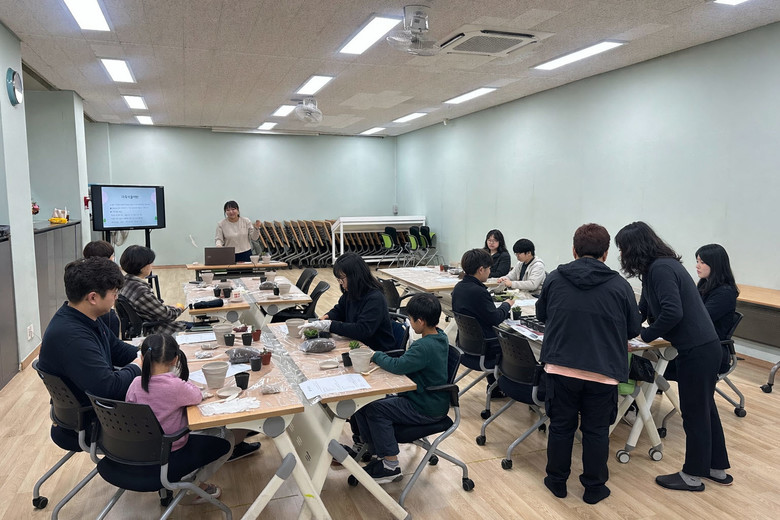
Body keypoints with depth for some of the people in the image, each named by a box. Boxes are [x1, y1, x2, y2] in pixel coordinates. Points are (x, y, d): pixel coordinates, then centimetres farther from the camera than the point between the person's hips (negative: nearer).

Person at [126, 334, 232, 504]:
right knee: (226, 439, 10)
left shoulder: (136, 383, -11)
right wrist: (176, 376, -3)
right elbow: (198, 397, -9)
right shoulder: (175, 386, -28)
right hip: (171, 456, -6)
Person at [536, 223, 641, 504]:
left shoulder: (555, 279, 0)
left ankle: (557, 481, 30)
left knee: (561, 426, 16)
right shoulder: (620, 286, -4)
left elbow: (541, 315, 15)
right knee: (596, 431, 15)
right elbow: (633, 329, 7)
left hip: (561, 368, 1)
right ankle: (594, 487, 29)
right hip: (603, 372, -1)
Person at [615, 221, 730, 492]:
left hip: (697, 350, -10)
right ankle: (718, 468, 35)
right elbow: (642, 310, 18)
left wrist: (646, 335, -13)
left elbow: (672, 312, -27)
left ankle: (693, 475, 20)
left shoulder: (661, 269, -18)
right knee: (705, 408, 20)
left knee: (694, 412, 4)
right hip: (703, 346, 10)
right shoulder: (657, 268, 11)